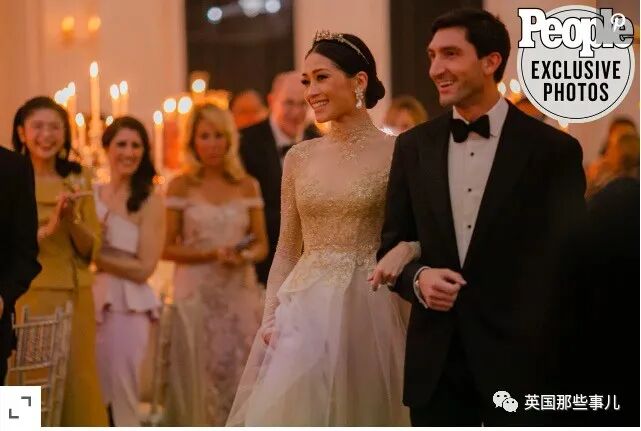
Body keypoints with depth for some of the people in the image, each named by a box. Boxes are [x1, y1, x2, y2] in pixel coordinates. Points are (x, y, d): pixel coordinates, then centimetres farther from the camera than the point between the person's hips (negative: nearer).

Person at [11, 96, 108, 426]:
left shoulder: (79, 179, 9)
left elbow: (91, 249, 6)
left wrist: (72, 219, -11)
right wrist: (47, 228, -19)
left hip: (74, 299, 4)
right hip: (26, 298, -3)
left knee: (77, 384, 4)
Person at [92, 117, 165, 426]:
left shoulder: (151, 203, -4)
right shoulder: (89, 195, 8)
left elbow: (144, 267, -9)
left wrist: (96, 257, -7)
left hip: (127, 309, -4)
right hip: (89, 303, 4)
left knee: (119, 402, 1)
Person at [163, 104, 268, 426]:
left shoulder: (248, 186, 8)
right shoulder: (181, 186, 1)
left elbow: (262, 245, 10)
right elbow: (167, 247, -3)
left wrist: (245, 257, -12)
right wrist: (211, 254, -15)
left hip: (240, 294, 2)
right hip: (197, 294, -2)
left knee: (240, 376, 0)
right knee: (199, 378, -2)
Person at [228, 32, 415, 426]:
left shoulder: (394, 153, -4)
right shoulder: (300, 158, 8)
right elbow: (287, 250, 11)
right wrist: (271, 317, 2)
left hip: (365, 312, -3)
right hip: (303, 311, 3)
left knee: (357, 413, 2)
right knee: (290, 408, 1)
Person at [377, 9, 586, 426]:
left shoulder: (553, 149, -4)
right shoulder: (414, 146, 7)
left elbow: (568, 263, -2)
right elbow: (392, 245, 13)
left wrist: (560, 363, -7)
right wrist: (418, 278, -9)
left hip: (521, 360, -3)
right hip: (435, 363, 3)